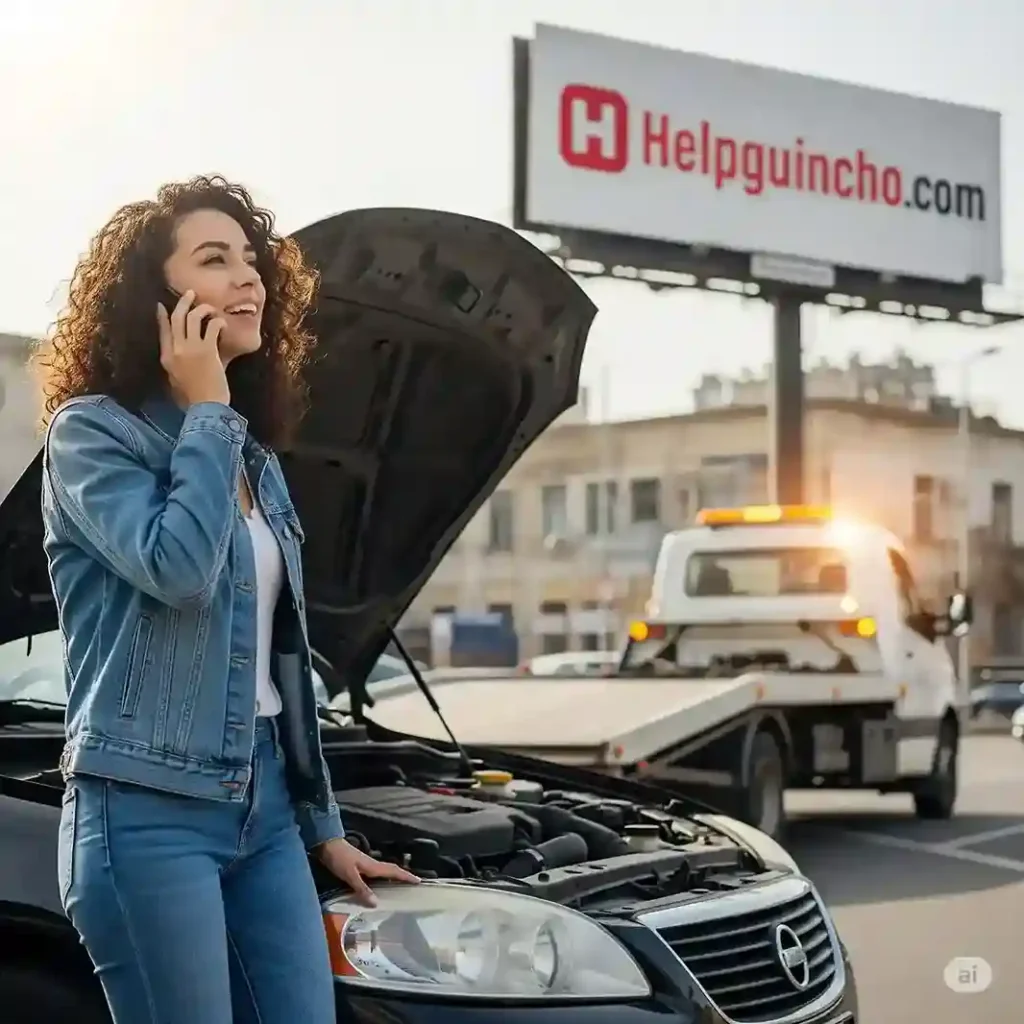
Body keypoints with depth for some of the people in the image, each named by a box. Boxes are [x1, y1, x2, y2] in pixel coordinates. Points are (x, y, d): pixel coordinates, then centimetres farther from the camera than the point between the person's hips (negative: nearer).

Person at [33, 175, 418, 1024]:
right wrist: (207, 412, -12)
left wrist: (324, 824, 20)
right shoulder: (93, 432, -6)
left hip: (264, 801, 7)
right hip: (148, 811, -7)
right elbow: (178, 567, -25)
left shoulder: (256, 458, 15)